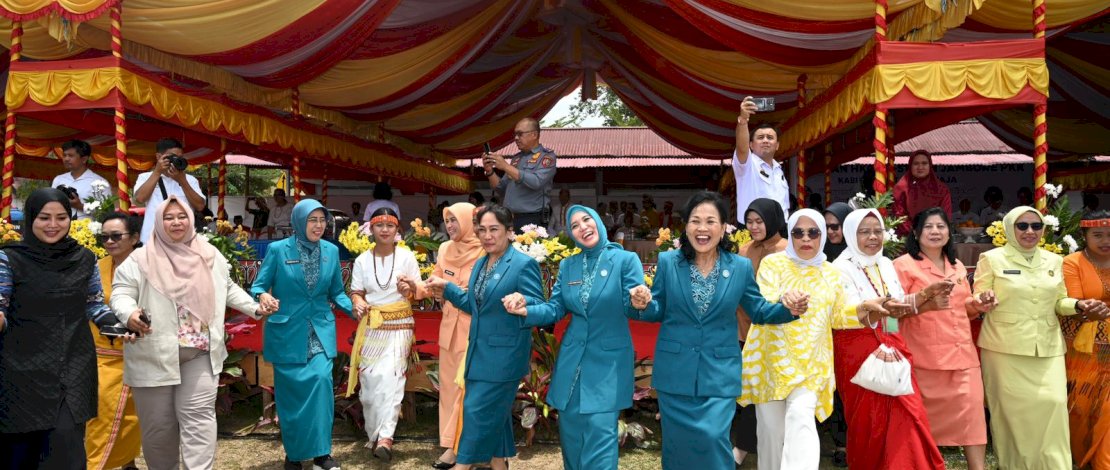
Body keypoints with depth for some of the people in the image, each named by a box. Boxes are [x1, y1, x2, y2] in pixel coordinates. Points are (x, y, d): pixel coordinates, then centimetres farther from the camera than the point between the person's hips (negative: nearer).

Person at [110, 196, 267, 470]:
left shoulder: (209, 255, 7)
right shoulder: (141, 259, -3)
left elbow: (228, 289, 18)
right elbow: (121, 293, -6)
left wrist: (254, 308, 10)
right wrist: (129, 314, -27)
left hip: (200, 353, 2)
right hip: (155, 355, -2)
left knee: (198, 415, -3)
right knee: (158, 423, 9)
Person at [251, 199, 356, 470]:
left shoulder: (331, 251, 3)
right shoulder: (278, 250, -7)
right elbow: (258, 286, -4)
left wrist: (353, 308, -9)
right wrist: (263, 296, -26)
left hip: (321, 331, 2)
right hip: (287, 332, -2)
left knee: (321, 381, -13)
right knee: (291, 391, 5)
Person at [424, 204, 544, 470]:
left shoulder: (524, 264, -14)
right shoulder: (480, 264, 12)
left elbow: (538, 308, -17)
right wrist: (446, 288, 16)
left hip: (503, 356, -8)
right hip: (480, 353, 8)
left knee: (478, 412, -3)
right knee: (494, 415, 16)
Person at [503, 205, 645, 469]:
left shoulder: (626, 260, -7)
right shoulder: (567, 266, 6)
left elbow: (632, 308, -11)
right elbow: (555, 309, 5)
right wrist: (526, 311, -13)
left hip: (609, 360, -4)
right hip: (573, 359, 5)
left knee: (599, 430, -8)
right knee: (570, 431, 12)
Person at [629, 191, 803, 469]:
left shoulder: (741, 267, -2)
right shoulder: (667, 262, -3)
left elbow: (758, 311, 6)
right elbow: (659, 310, 4)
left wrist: (787, 308, -13)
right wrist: (644, 306, -18)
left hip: (719, 371, -1)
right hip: (676, 370, 1)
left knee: (713, 438, -10)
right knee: (678, 442, 10)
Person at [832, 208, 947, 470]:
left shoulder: (886, 264, 10)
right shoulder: (842, 268, -11)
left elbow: (900, 305, 18)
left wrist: (926, 294, 3)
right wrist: (881, 309, -38)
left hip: (891, 349, 6)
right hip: (860, 352, -6)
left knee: (906, 417, -3)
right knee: (870, 421, 1)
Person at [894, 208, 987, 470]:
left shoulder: (957, 266, 18)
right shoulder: (904, 265, -3)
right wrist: (926, 304, -24)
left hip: (963, 354, 5)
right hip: (926, 357, -5)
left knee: (971, 413, -4)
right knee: (926, 418, 3)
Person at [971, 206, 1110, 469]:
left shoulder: (1054, 261, 12)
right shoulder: (992, 259, 0)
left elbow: (1058, 302, 19)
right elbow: (976, 302, -1)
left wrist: (1079, 306, -2)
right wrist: (982, 301, -24)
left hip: (1048, 349, 3)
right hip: (1005, 349, -3)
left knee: (1053, 405, -5)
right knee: (1012, 409, 1)